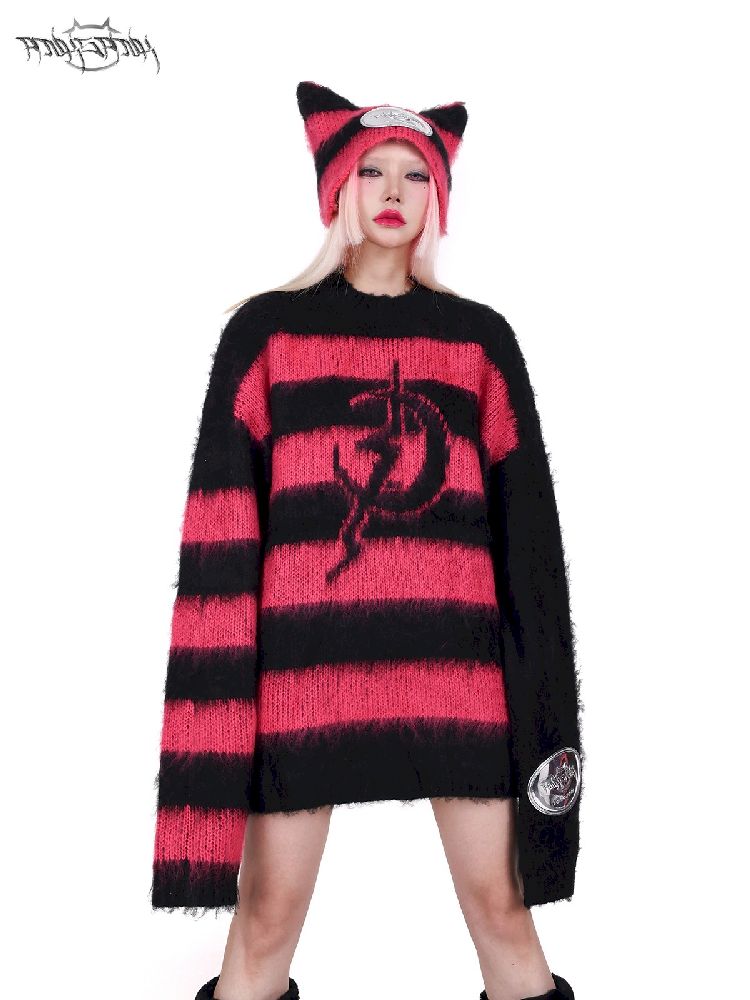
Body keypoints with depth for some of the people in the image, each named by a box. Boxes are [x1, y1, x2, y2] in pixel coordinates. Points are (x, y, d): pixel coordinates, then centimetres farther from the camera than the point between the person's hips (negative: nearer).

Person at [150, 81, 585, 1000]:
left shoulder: (480, 337, 10)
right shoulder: (265, 329, 5)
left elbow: (525, 517, 8)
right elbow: (220, 525, 0)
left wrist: (538, 686, 3)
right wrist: (222, 689, -7)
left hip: (454, 650, 2)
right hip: (305, 650, -1)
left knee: (502, 912, 7)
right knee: (265, 924, 6)